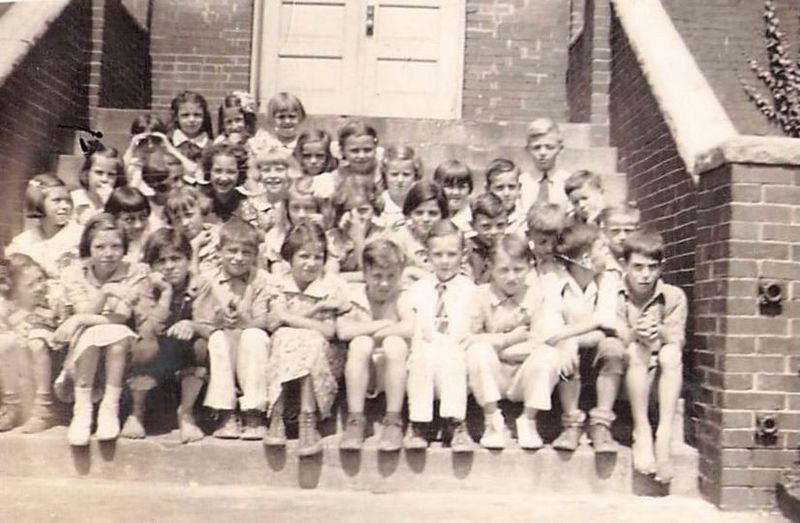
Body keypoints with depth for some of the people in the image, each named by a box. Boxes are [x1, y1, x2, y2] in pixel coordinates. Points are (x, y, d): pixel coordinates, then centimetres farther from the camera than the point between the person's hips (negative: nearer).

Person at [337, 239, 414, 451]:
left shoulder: (401, 298, -5)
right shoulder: (354, 297, -3)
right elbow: (343, 331, -20)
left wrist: (386, 331, -14)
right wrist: (382, 324, -16)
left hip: (393, 373, -1)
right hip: (363, 376, 1)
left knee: (395, 343, -29)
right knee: (360, 343, -27)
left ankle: (393, 422, -21)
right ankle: (355, 420, -20)